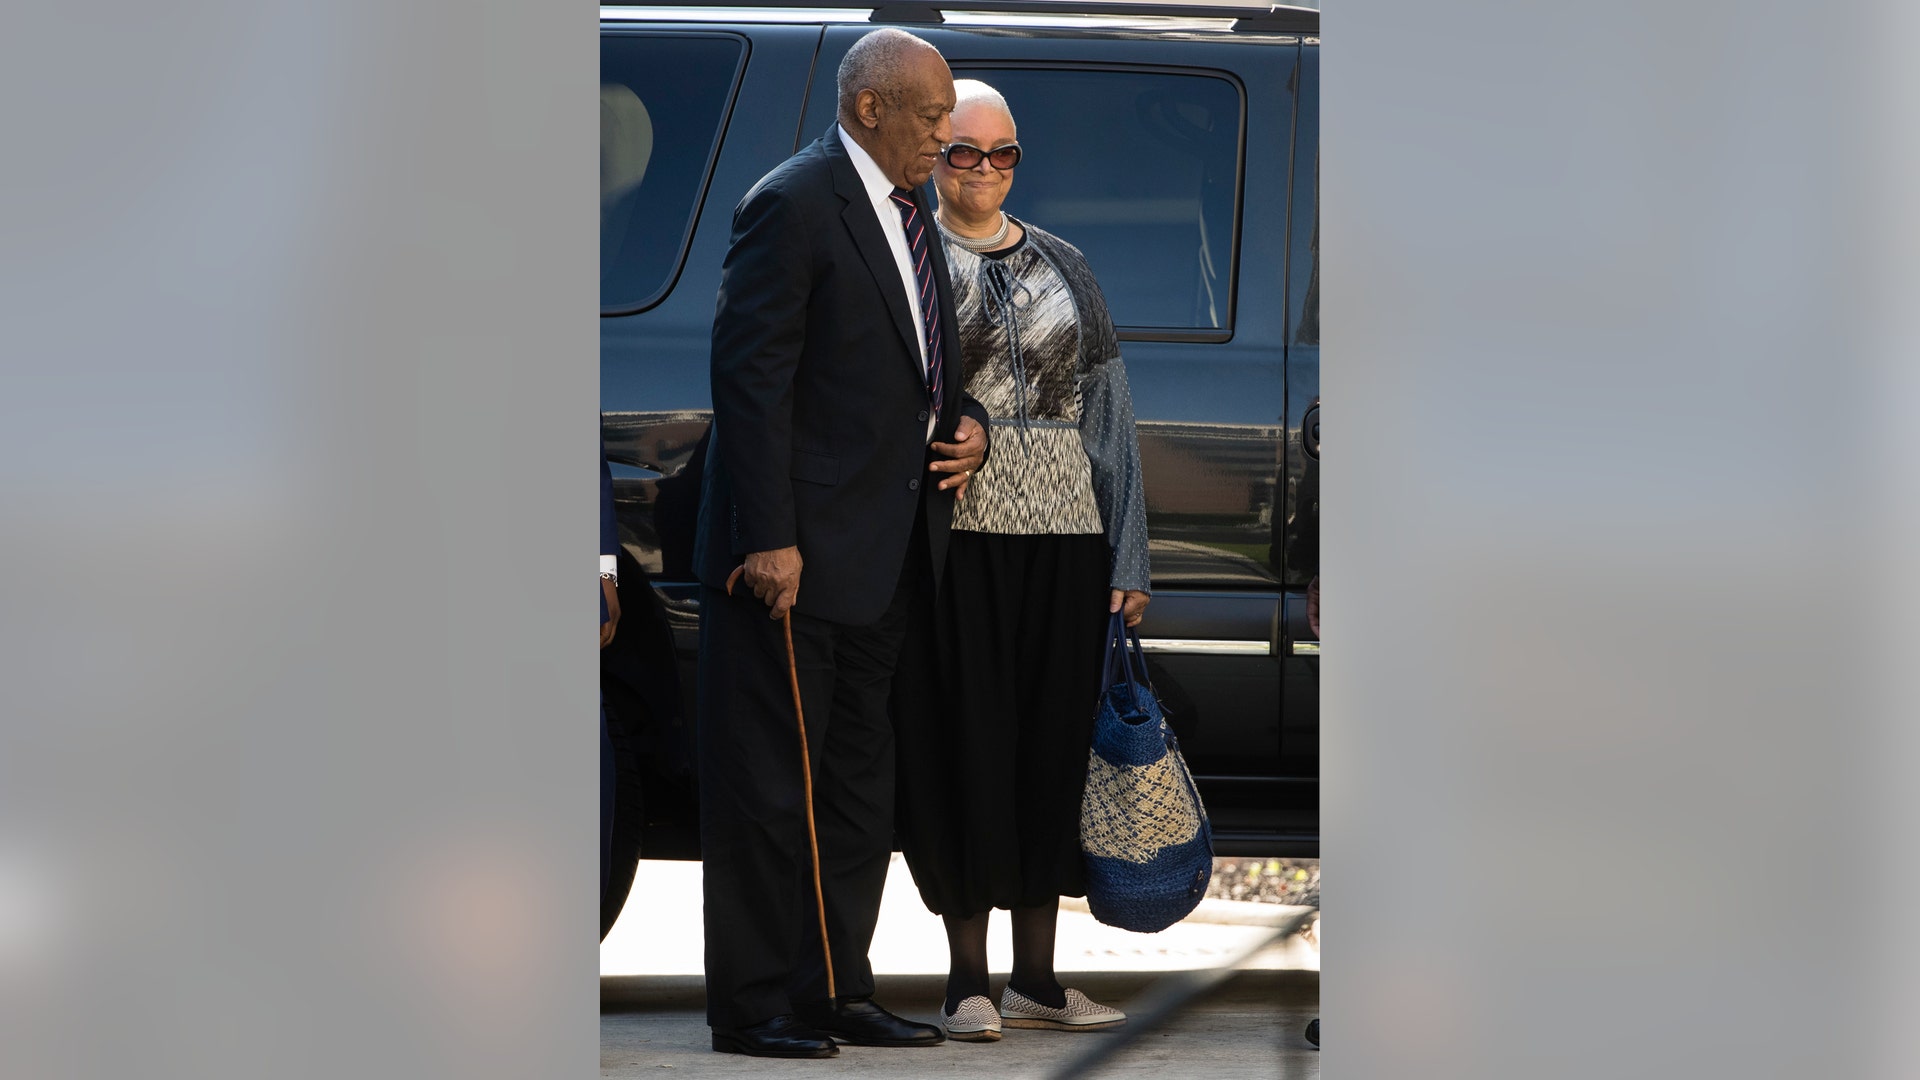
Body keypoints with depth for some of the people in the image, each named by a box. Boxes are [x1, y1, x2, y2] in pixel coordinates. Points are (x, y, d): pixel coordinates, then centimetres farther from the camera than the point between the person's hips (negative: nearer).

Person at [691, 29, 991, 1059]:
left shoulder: (909, 210, 15)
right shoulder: (792, 205, -13)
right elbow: (750, 377, -17)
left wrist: (968, 424, 5)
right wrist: (768, 539, -21)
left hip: (884, 555, 9)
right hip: (796, 550, -9)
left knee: (859, 782, 13)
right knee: (770, 783, -3)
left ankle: (835, 990, 20)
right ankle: (752, 1004, 2)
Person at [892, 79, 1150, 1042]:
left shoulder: (1061, 267, 15)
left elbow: (1107, 413, 13)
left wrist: (1127, 560, 7)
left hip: (1062, 531, 4)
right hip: (955, 532, -4)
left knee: (1052, 745, 6)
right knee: (963, 739, -2)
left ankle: (1036, 980, 14)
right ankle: (968, 979, 4)